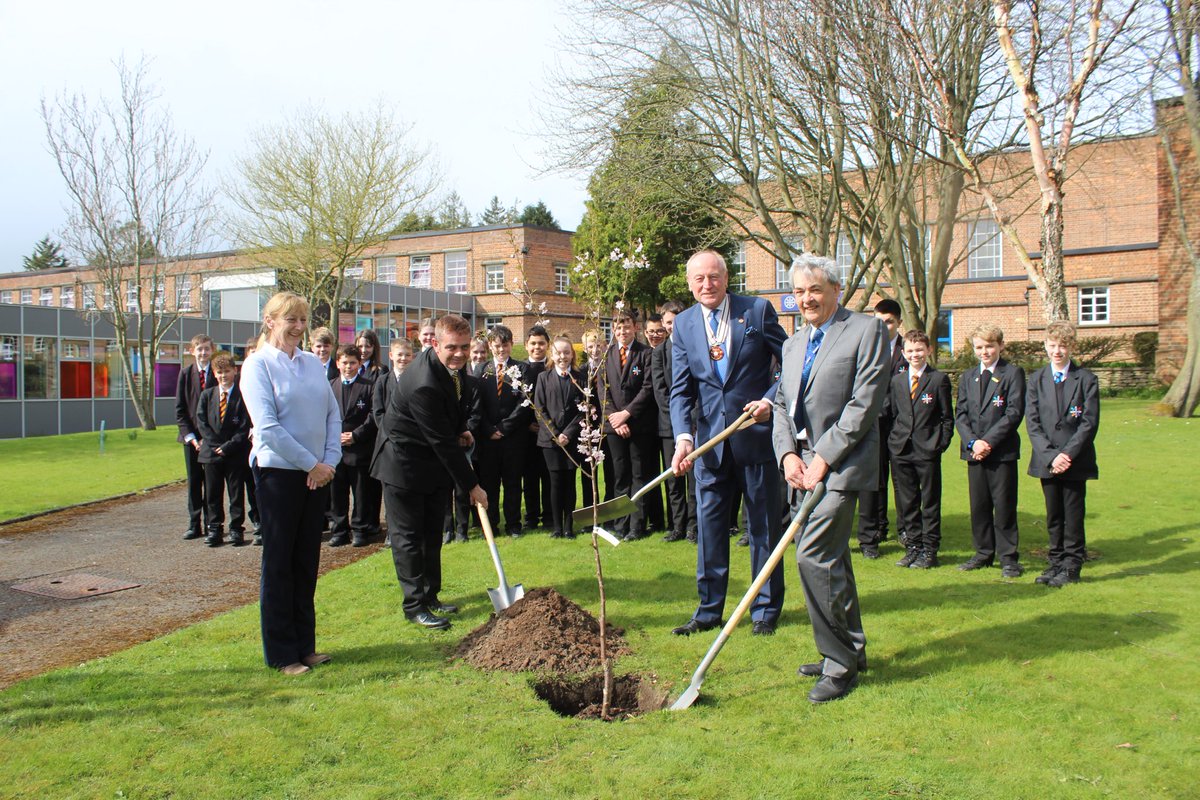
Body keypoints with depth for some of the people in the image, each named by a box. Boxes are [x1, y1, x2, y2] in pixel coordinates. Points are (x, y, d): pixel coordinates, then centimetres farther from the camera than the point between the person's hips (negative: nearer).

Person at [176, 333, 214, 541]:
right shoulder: (185, 373, 4)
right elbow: (180, 409, 3)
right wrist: (190, 436, -7)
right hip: (191, 437, 2)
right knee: (193, 482, 7)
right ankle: (194, 525, 14)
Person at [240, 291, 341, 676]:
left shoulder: (313, 363, 9)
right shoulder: (258, 364, -7)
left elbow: (333, 416, 9)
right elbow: (268, 428, -15)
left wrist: (329, 461, -4)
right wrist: (311, 464, -13)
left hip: (317, 474, 5)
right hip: (279, 472, -5)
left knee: (307, 561, 12)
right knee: (279, 563, 4)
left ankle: (305, 644, 24)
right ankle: (282, 654, 14)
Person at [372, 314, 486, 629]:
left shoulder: (451, 364, -5)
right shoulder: (424, 385, -33)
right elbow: (443, 442, -29)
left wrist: (460, 429, 3)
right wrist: (471, 486, -22)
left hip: (435, 460, 9)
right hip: (405, 464, -9)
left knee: (431, 533, 16)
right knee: (408, 536, 1)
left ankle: (430, 595, 28)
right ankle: (415, 605, 12)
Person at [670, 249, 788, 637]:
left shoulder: (757, 310, -4)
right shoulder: (683, 324, 5)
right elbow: (680, 389, 0)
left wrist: (771, 399, -15)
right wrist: (683, 436, -14)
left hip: (756, 434, -3)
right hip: (710, 440, 3)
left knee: (763, 525, 8)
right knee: (709, 525, 8)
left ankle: (766, 609, 23)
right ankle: (709, 610, 21)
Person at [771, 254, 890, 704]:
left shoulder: (866, 330, -4)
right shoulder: (793, 345, 19)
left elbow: (865, 403, -12)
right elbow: (782, 405, 16)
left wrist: (824, 457, -15)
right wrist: (788, 454, -1)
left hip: (841, 464, -7)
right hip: (802, 464, 7)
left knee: (814, 555, -15)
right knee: (831, 558, 14)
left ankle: (840, 662, -1)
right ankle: (850, 652, 28)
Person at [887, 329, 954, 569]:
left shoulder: (939, 379, 0)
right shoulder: (897, 380, 12)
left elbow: (947, 417, 0)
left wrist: (941, 444, -8)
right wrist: (892, 441, 6)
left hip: (928, 451, -4)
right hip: (901, 450, 4)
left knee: (930, 502, 4)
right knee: (906, 502, 9)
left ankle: (929, 550, 12)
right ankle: (913, 546, 21)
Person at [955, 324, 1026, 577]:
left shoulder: (1013, 373, 0)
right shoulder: (967, 377, 15)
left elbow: (1014, 412, -9)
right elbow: (960, 413, 9)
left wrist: (988, 440, -15)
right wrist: (972, 442, -7)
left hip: (1002, 451, -4)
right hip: (974, 451, 4)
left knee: (1004, 506, -1)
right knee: (979, 506, 9)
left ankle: (1008, 557, 8)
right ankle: (984, 553, 20)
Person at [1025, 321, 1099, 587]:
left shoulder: (1086, 379, -1)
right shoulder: (1036, 380, 6)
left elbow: (1090, 423, -7)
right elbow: (1032, 422, 0)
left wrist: (1067, 454, -15)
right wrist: (1051, 455, -11)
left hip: (1075, 462, -2)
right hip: (1046, 462, 3)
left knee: (1073, 515, 3)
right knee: (1053, 516, 10)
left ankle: (1071, 567, 14)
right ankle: (1056, 563, 21)